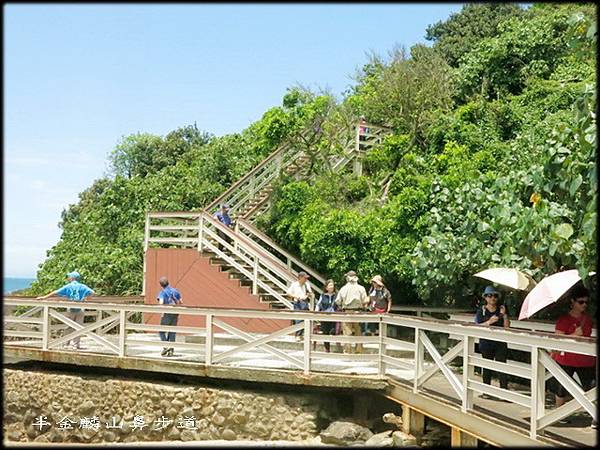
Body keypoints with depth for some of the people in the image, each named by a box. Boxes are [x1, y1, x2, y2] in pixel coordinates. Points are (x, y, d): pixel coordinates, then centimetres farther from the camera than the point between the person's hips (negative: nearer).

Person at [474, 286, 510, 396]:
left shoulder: (502, 310, 7)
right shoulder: (481, 311, 4)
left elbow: (507, 327, 1)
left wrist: (504, 315, -12)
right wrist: (489, 322, -21)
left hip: (500, 343, 1)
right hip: (486, 343, 0)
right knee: (487, 367, 6)